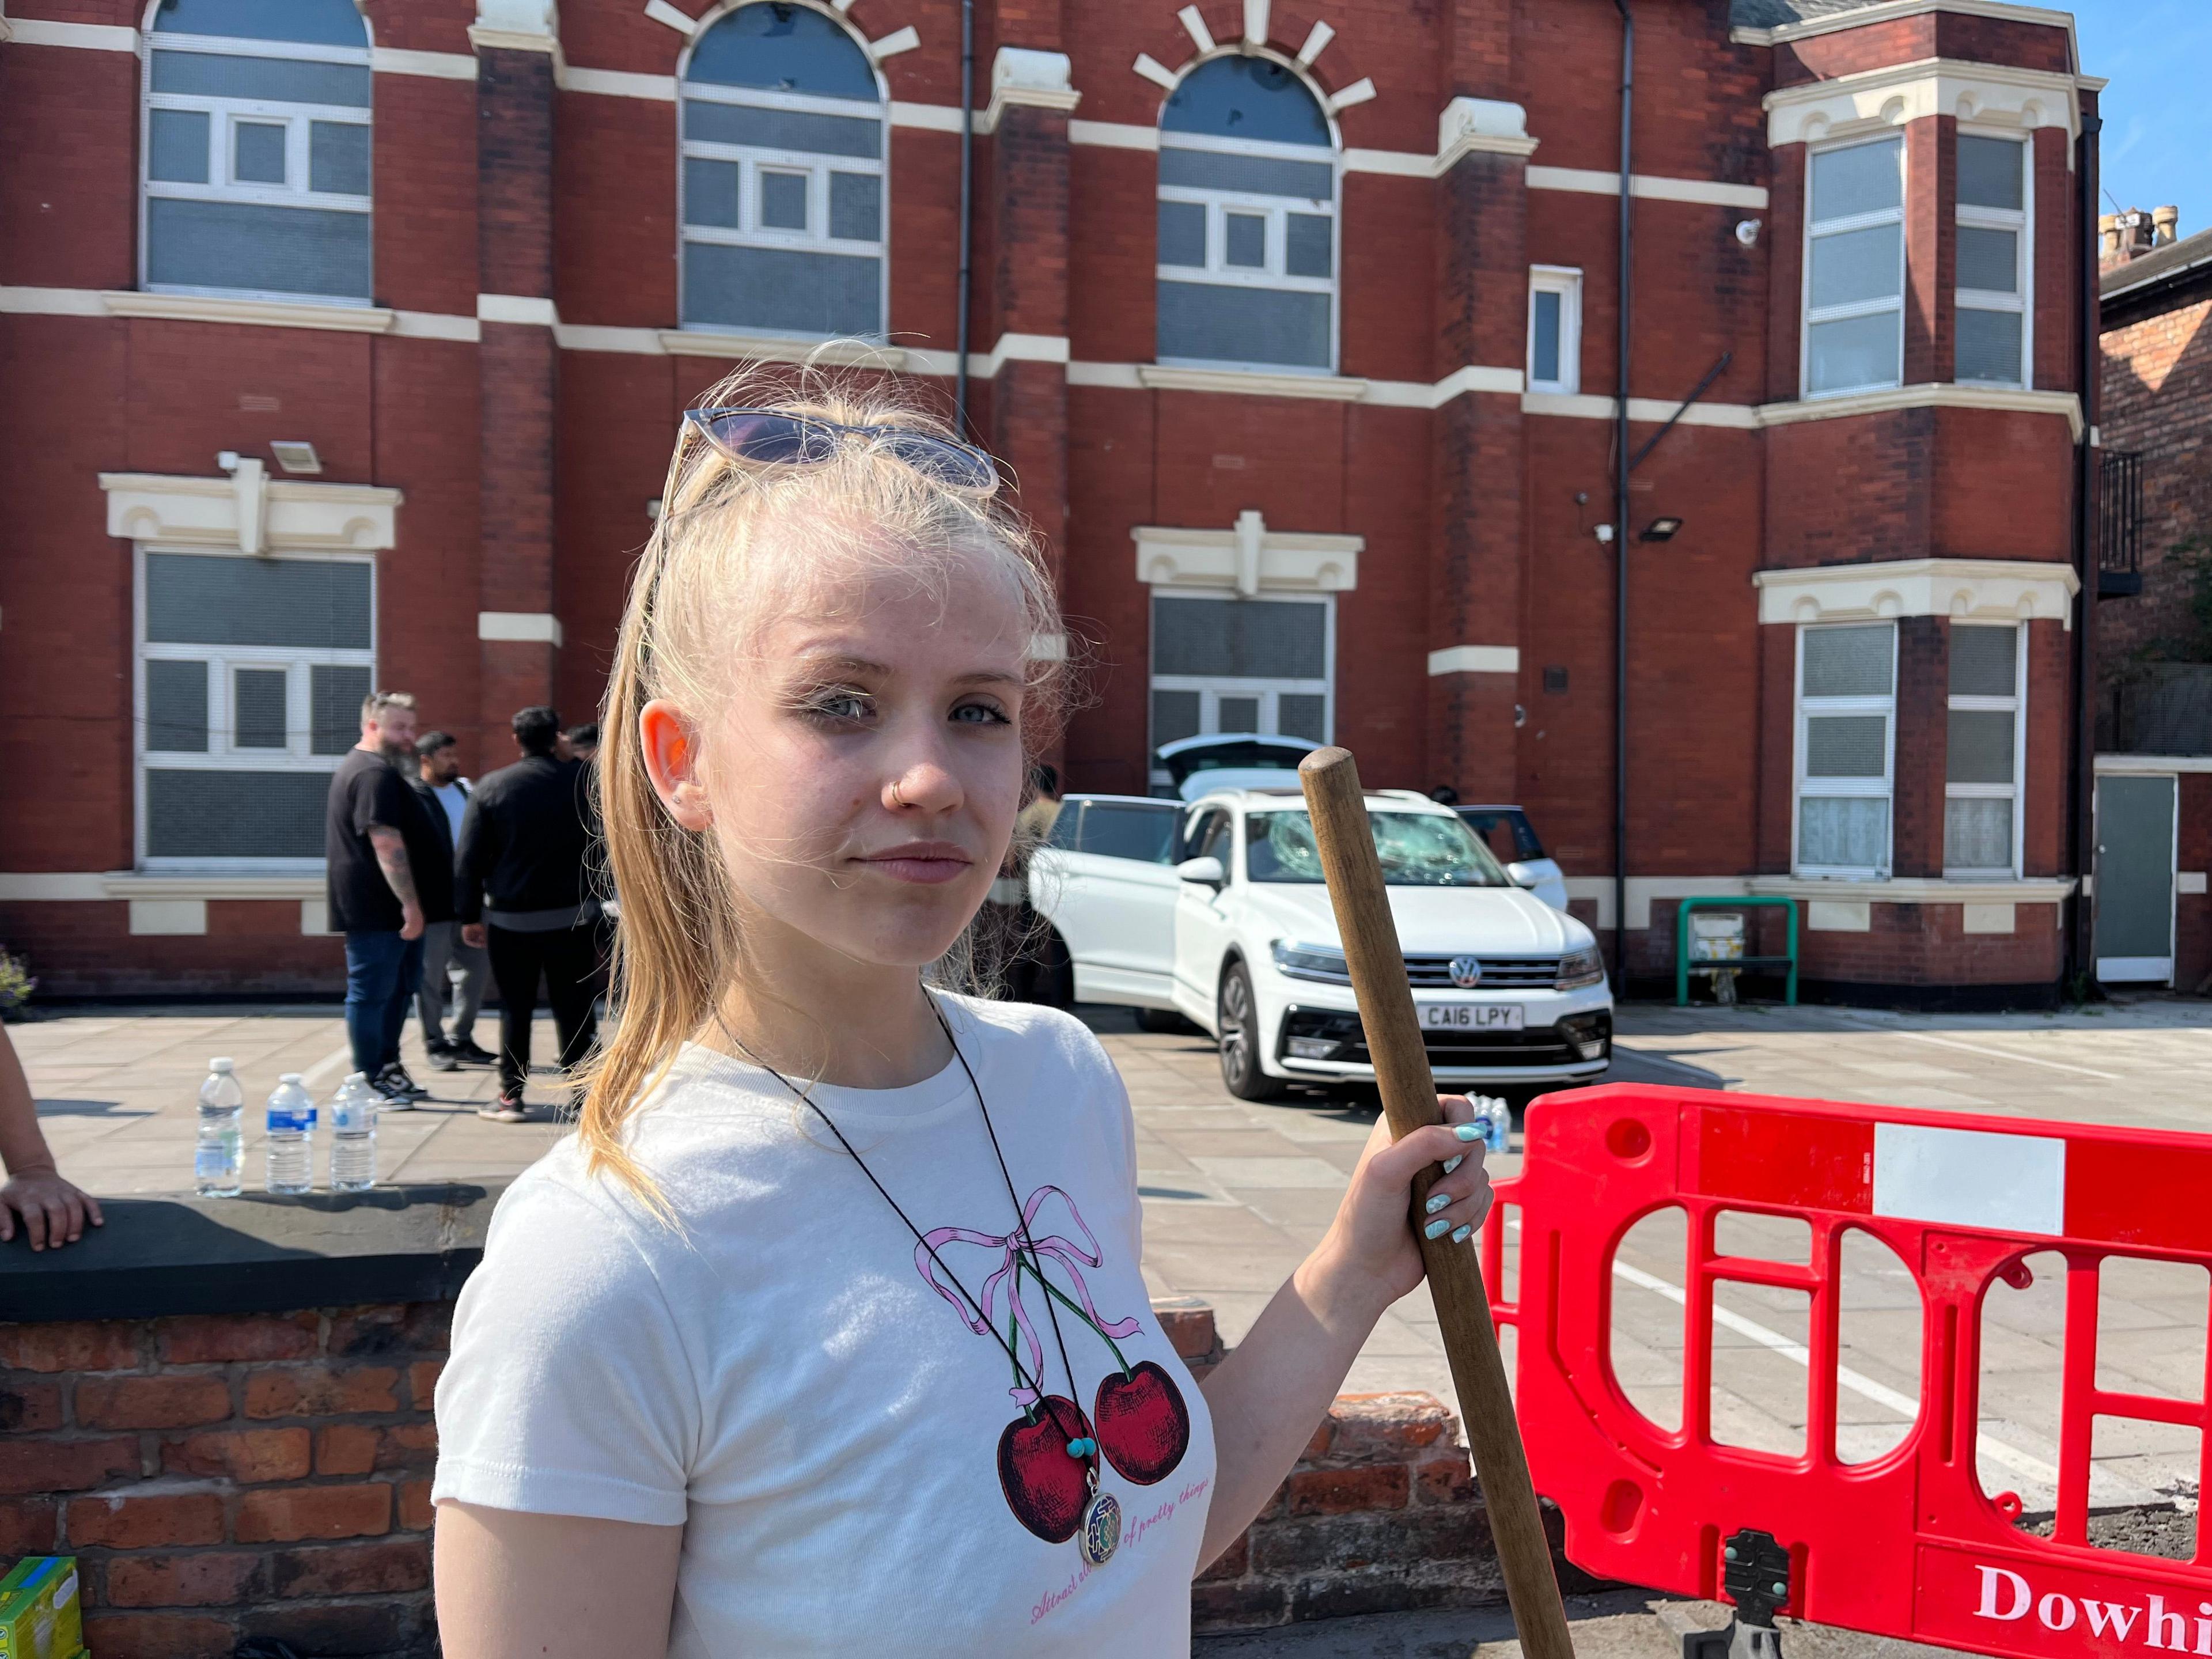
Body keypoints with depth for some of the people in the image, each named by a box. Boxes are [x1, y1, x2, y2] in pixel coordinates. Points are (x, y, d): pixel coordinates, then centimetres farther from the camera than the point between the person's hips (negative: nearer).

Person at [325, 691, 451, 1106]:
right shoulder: (376, 775, -18)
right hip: (377, 911, -11)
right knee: (371, 993, -2)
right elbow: (387, 844, -25)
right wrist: (410, 905, -24)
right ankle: (370, 1081, 5)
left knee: (400, 986, 17)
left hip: (389, 909, 11)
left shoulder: (358, 767, 19)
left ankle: (387, 1066, 26)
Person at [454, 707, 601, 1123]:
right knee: (573, 1008, 5)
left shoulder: (490, 787, 0)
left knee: (515, 1010, 7)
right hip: (573, 916, 0)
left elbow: (471, 858, 0)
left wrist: (470, 915, 5)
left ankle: (511, 1096, 9)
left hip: (510, 919, 0)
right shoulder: (583, 781, -1)